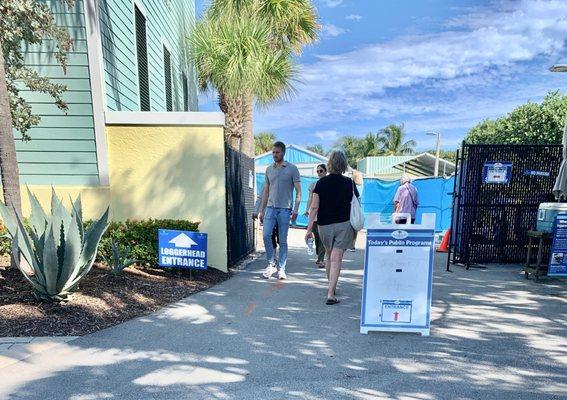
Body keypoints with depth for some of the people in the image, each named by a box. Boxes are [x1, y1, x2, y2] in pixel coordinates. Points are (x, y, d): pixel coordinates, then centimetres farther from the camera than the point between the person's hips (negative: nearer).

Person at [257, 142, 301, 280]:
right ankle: (271, 264, 10)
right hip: (270, 207, 3)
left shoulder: (292, 169, 0)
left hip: (284, 209, -3)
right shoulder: (269, 169, 12)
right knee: (266, 235, -8)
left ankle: (281, 268, 14)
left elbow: (298, 191, -2)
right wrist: (261, 210, 12)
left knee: (283, 240, 3)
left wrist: (295, 210, -12)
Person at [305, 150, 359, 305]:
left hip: (324, 224, 2)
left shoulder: (321, 183, -3)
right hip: (344, 224, -1)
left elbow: (314, 207, -7)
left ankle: (331, 287, 37)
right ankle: (331, 294, -4)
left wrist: (309, 228, -4)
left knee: (329, 256, 20)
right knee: (336, 259, -1)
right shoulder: (349, 183, -2)